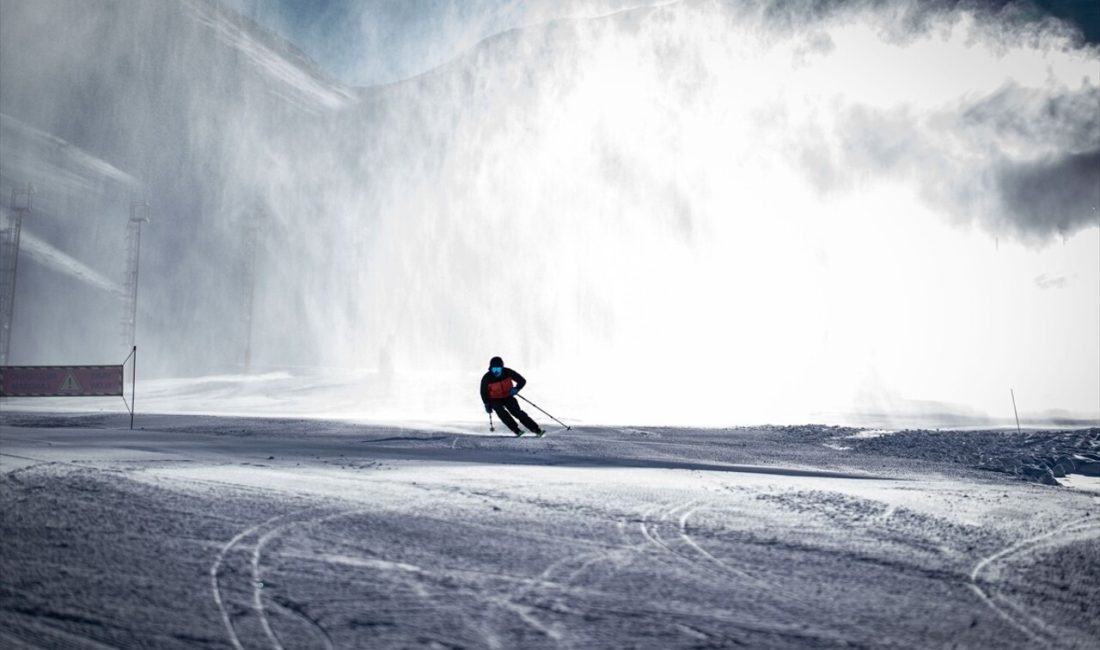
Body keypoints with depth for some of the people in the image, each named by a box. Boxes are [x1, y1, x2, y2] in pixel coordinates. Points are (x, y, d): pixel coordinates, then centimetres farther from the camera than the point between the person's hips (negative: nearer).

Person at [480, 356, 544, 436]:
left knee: (517, 412, -17)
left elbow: (522, 381, -8)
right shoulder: (487, 378, -17)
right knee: (501, 412, -29)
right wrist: (487, 404, -6)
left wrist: (516, 389, -25)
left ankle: (537, 430, -19)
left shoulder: (508, 372, -16)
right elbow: (484, 392, -2)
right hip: (495, 400, 0)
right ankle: (516, 430, -30)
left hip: (508, 397, 0)